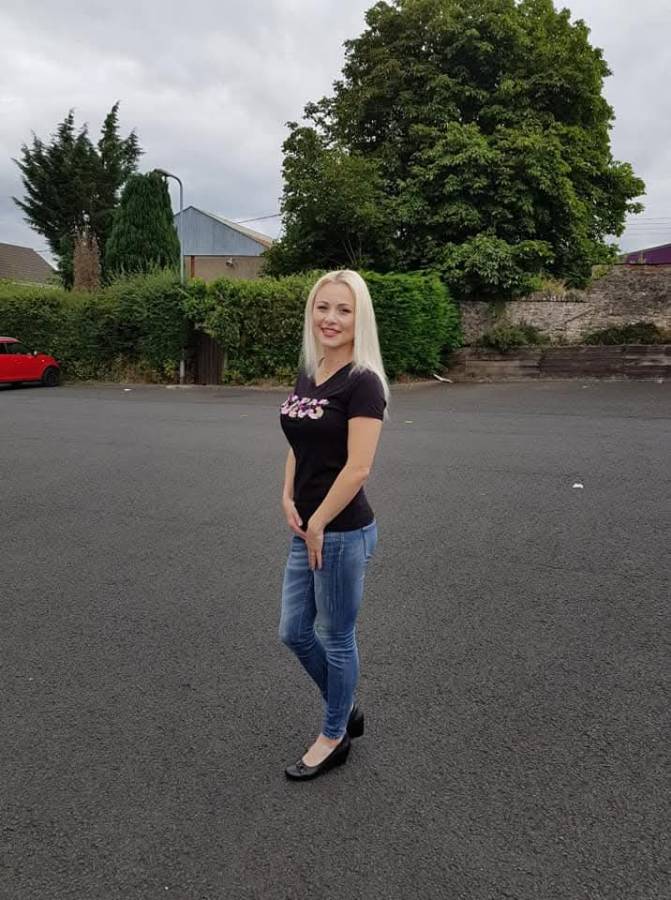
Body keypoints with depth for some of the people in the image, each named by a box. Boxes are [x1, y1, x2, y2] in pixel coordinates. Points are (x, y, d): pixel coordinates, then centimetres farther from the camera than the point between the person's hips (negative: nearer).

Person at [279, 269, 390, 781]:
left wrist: (317, 524, -14)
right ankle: (346, 710, 41)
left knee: (335, 637, 10)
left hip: (343, 532, -8)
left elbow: (358, 468, -22)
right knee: (294, 632, 18)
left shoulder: (362, 382, -16)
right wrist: (288, 500, 0)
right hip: (308, 529, 8)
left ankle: (335, 738, 35)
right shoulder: (307, 374, 8)